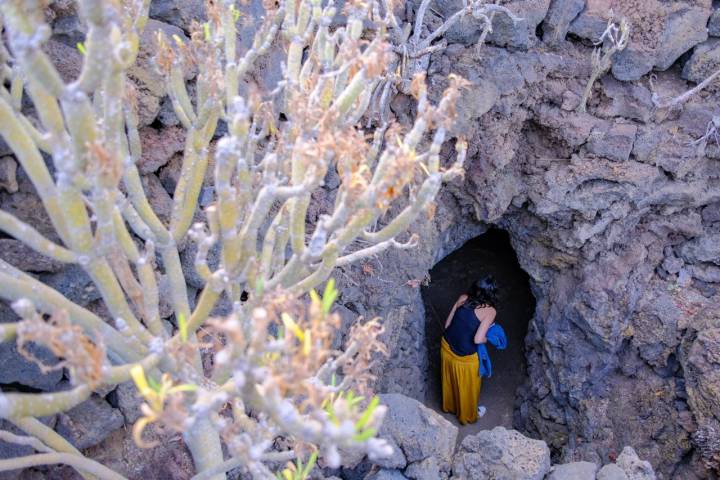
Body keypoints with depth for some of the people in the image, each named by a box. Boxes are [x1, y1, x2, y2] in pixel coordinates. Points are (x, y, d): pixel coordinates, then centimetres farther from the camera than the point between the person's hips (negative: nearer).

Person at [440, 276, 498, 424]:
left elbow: (447, 324, -1)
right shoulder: (490, 311, -18)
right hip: (465, 356, -5)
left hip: (446, 346, 5)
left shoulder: (463, 298, -4)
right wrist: (487, 339, -3)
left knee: (449, 380, 32)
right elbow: (477, 339, -24)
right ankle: (467, 415, 47)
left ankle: (449, 406, 56)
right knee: (467, 388, 24)